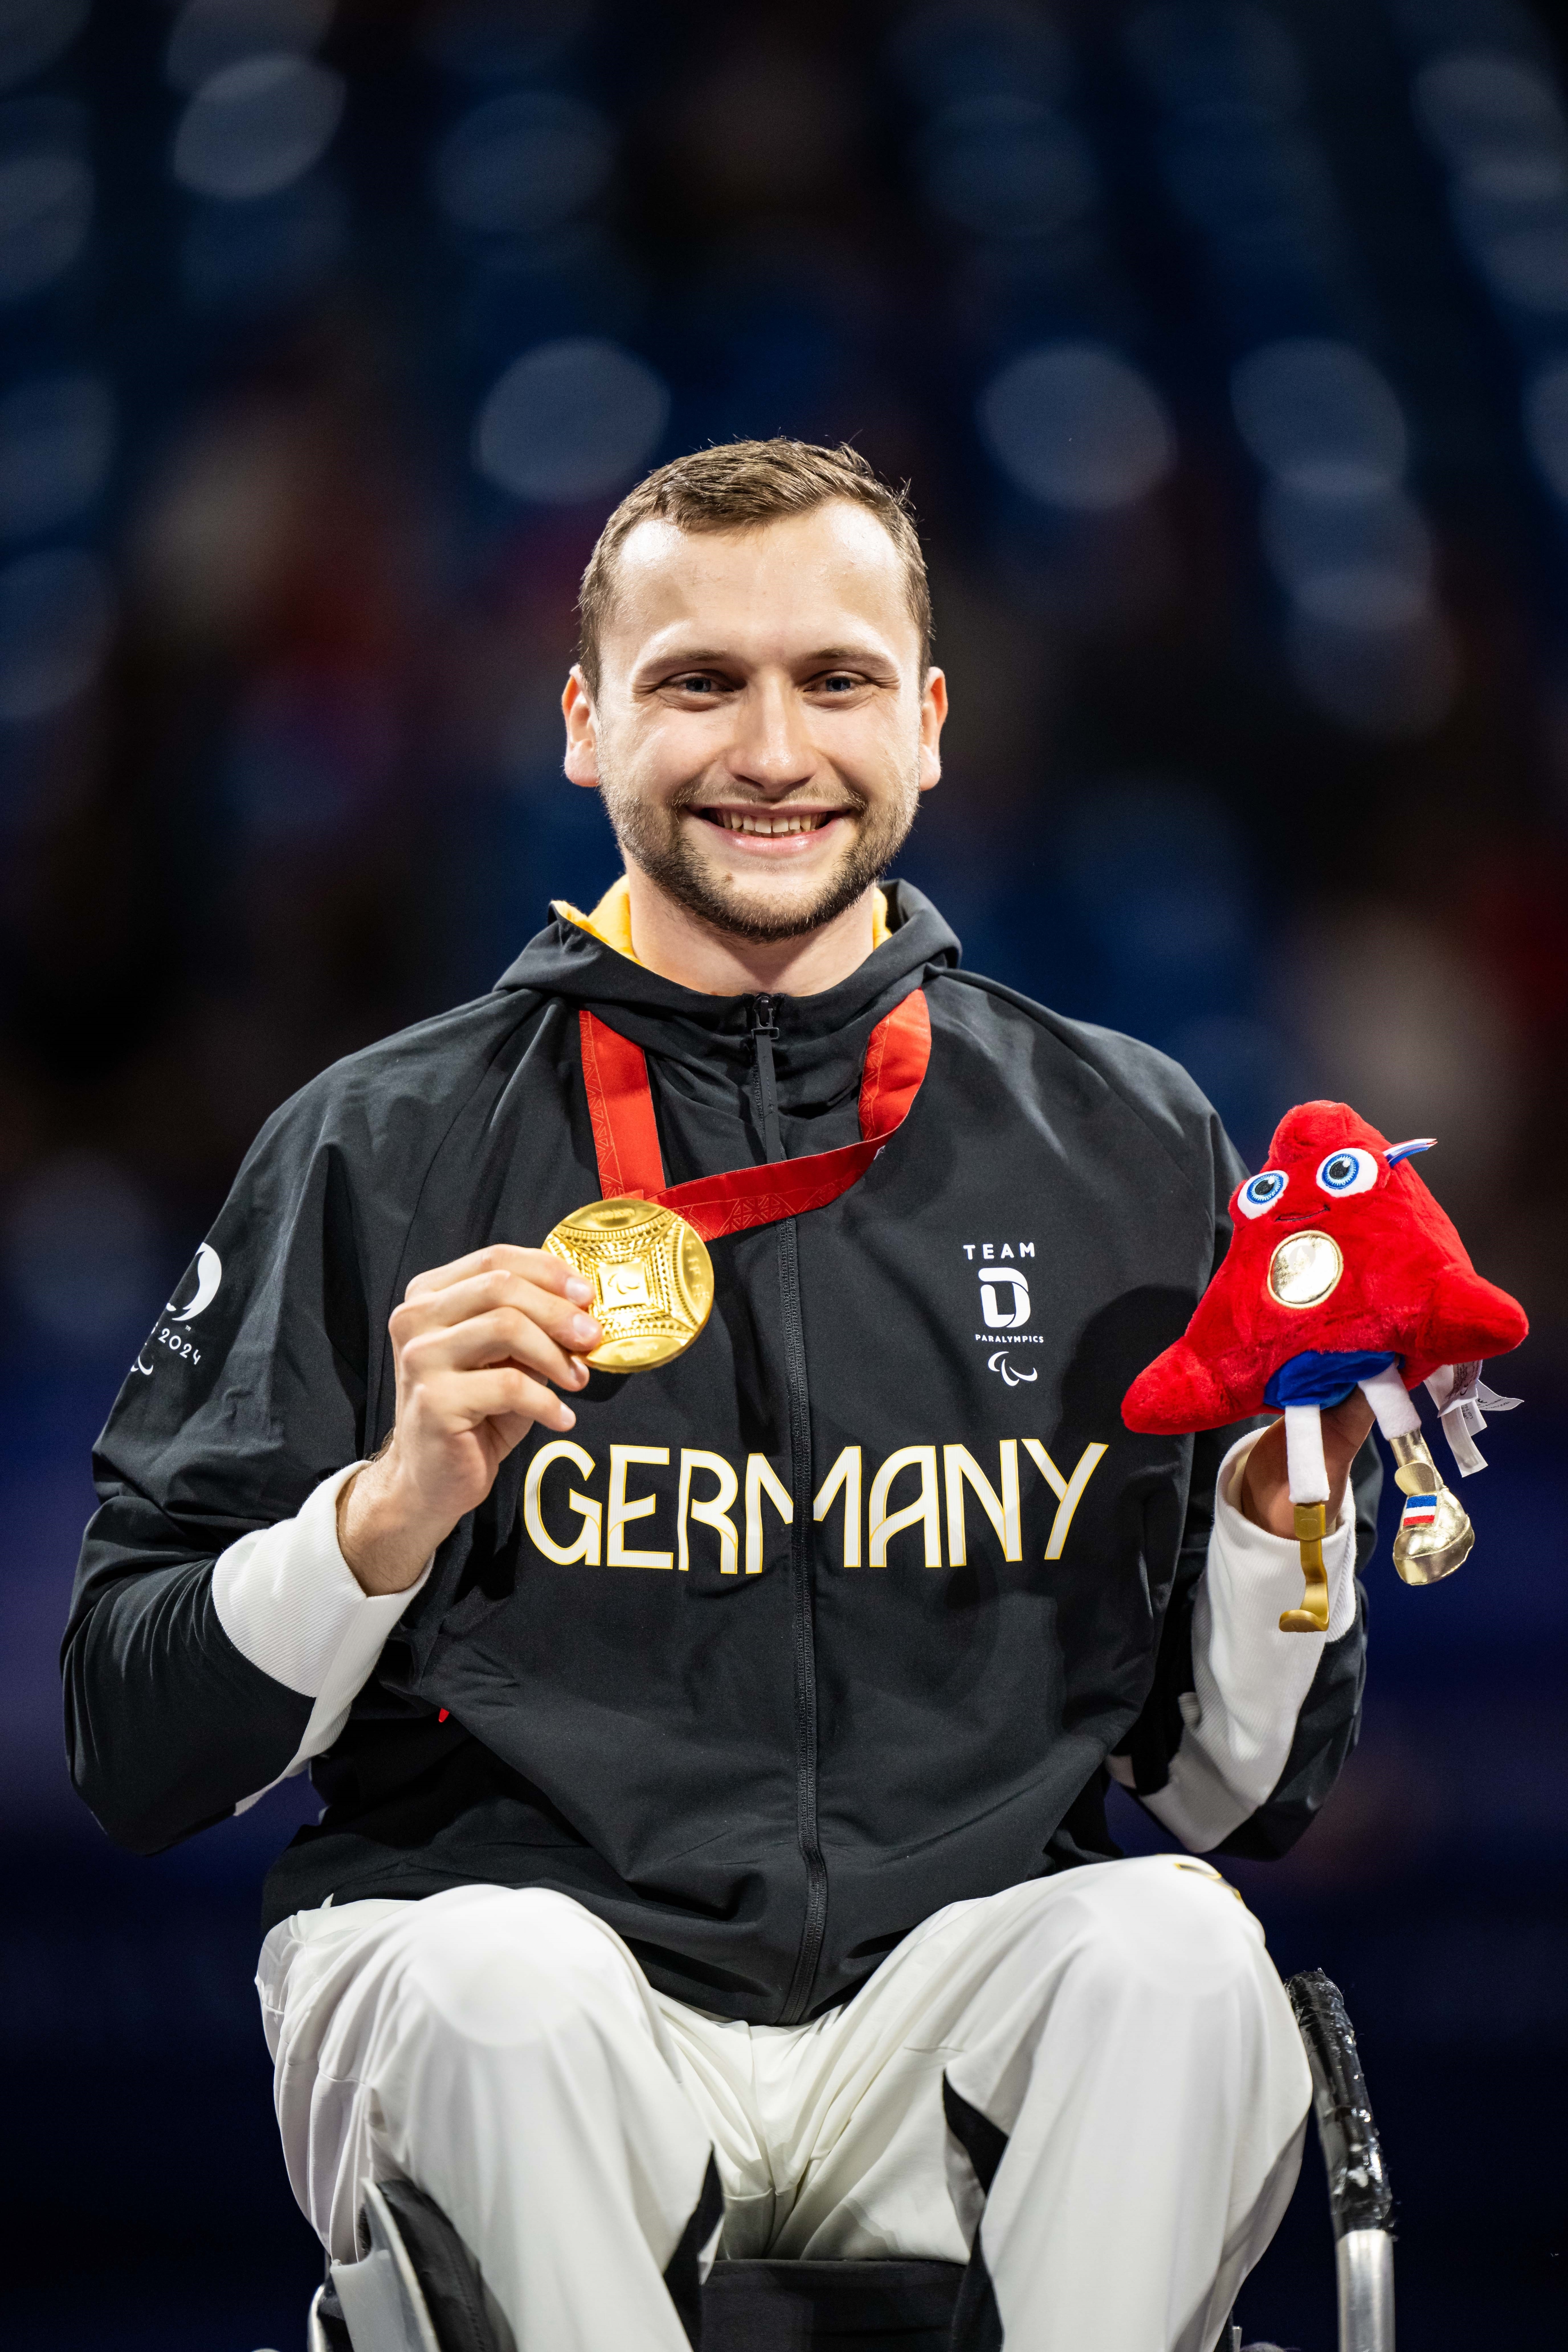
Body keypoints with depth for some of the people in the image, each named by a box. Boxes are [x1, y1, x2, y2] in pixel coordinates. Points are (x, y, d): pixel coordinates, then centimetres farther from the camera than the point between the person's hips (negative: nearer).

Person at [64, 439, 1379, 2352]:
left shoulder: (1129, 1151, 12)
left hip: (953, 2010, 2)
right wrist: (392, 1509, -15)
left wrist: (1285, 1513, -4)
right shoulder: (382, 1150, 6)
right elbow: (135, 1759, 1)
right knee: (502, 1974, -35)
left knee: (1175, 1947, -30)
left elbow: (1243, 1796, 15)